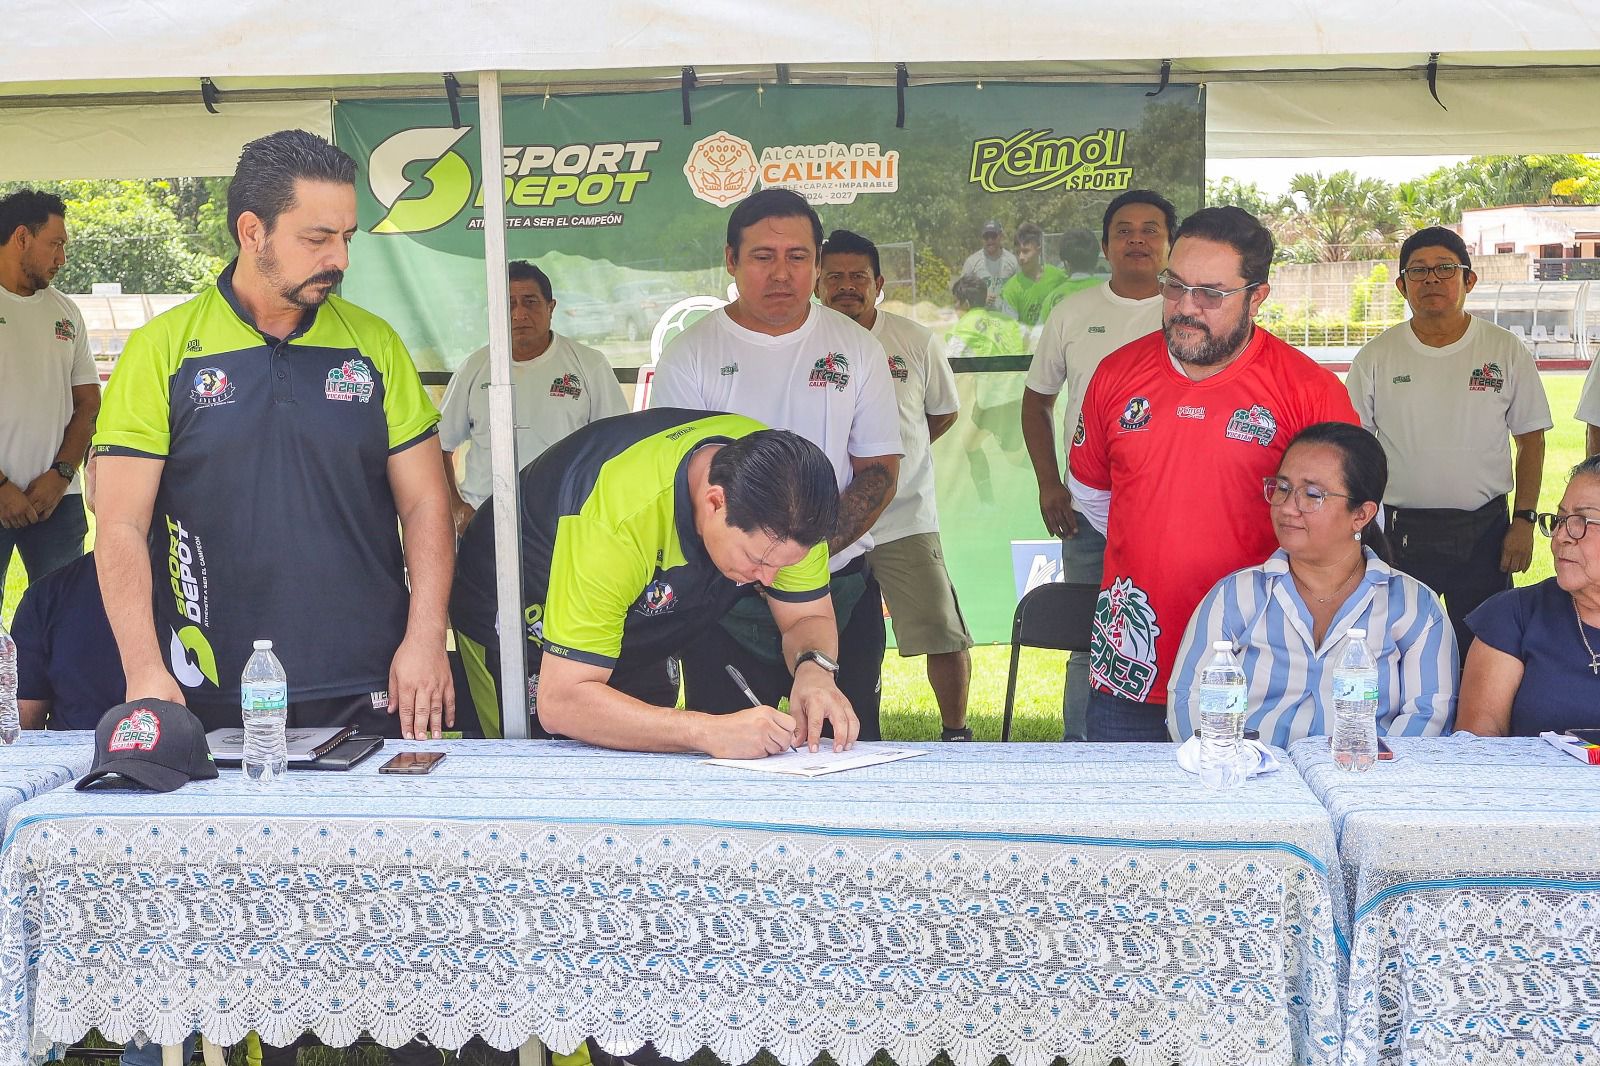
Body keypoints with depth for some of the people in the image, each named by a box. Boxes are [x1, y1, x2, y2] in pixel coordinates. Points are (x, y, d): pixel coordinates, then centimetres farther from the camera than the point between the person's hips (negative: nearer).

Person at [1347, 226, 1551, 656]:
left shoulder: (1507, 351, 1)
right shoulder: (1375, 357, 1)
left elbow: (1531, 441, 6)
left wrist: (1524, 521, -2)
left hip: (1484, 530, 0)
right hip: (1399, 532, 0)